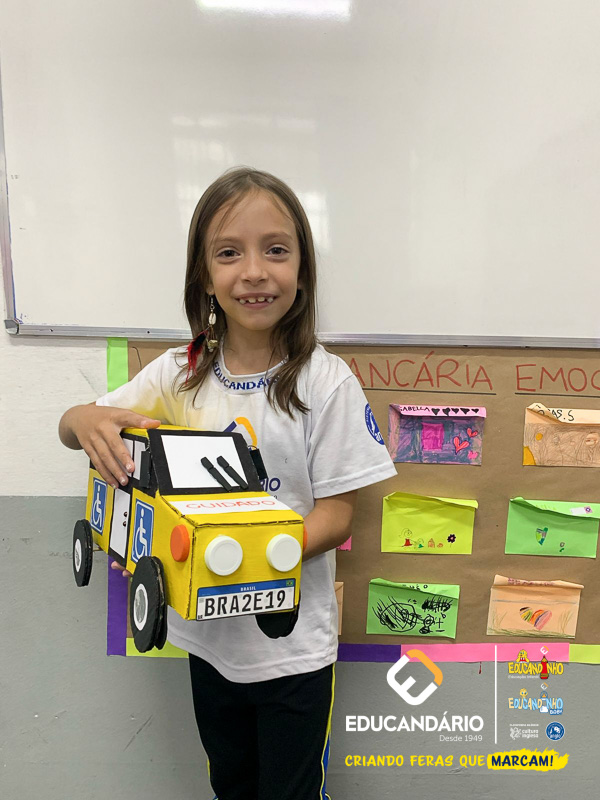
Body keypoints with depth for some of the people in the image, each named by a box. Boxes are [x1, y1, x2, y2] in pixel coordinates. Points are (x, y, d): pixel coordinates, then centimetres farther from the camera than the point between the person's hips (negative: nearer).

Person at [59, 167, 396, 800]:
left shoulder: (326, 383, -17)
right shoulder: (179, 373, -6)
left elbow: (335, 517, -15)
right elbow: (70, 427, 2)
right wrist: (86, 420, -23)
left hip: (292, 646, -3)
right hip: (207, 634, 4)